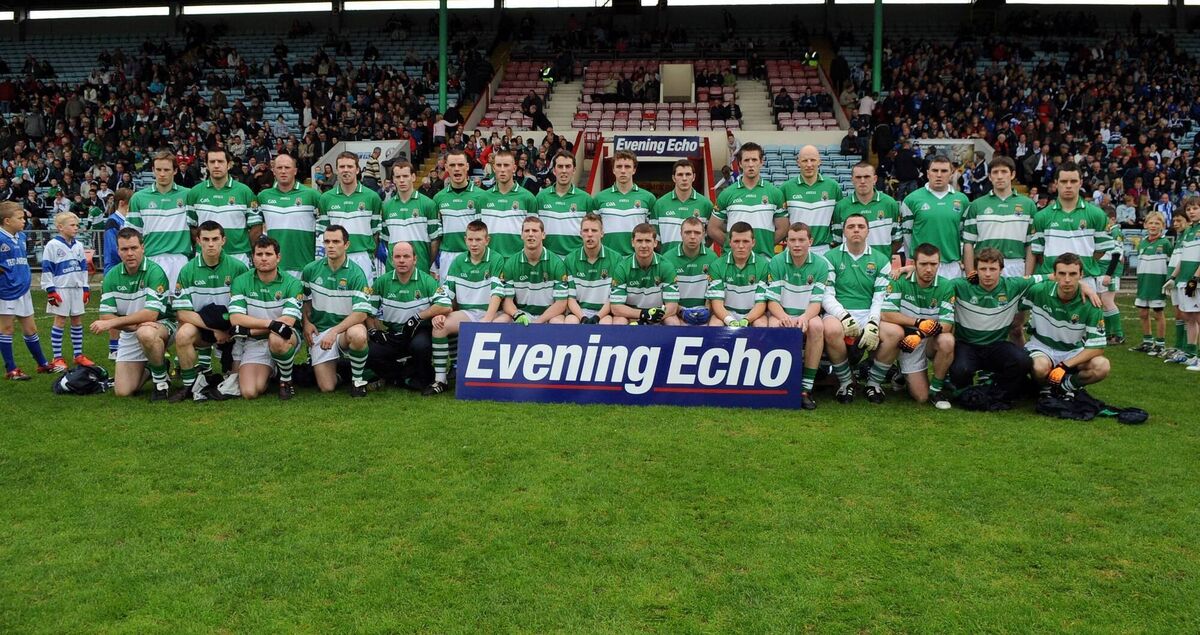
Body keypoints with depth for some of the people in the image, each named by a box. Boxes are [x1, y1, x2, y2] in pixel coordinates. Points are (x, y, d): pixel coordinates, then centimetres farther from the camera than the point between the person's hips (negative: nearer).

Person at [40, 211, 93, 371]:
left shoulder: (78, 246, 10)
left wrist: (86, 289, 12)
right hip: (60, 289, -6)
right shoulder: (52, 245, -7)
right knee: (60, 321, -3)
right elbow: (46, 269, -9)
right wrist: (50, 290, -13)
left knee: (77, 321, 9)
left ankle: (79, 355, 17)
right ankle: (56, 358, 2)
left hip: (77, 288, 6)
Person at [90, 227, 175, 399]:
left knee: (145, 333, -41)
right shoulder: (111, 276, -4)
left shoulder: (154, 271, -19)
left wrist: (111, 322, -23)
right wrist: (134, 325, -24)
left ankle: (162, 379, -15)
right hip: (129, 335, 5)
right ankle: (148, 367, 28)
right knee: (122, 391, -4)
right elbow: (106, 316, -6)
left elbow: (151, 314, -26)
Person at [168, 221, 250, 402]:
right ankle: (189, 385, -12)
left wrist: (232, 330, -12)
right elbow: (182, 313, -8)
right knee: (183, 334, -33)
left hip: (232, 327, 0)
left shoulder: (238, 267, -6)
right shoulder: (188, 270, -5)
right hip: (201, 325, 0)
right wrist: (215, 330, -15)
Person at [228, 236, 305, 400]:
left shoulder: (292, 283, -7)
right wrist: (270, 323, -25)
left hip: (286, 339, -2)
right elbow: (235, 318, -12)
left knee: (276, 339, -40)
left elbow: (288, 321, -17)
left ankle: (286, 380, -10)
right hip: (254, 344, 2)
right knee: (249, 392, -17)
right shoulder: (241, 282, -1)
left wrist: (253, 330, -17)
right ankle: (269, 370, 19)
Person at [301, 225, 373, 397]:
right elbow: (304, 298, 17)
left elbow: (361, 313, -20)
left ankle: (357, 379, -13)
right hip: (319, 329, 2)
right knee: (327, 387, -9)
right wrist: (306, 322, 1)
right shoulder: (311, 269, -1)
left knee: (358, 335, -41)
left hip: (346, 327, -2)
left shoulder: (356, 273, -13)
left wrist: (335, 331, -29)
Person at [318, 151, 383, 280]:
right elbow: (322, 231, 10)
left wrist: (371, 254, 2)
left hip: (363, 258, -1)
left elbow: (377, 231, 6)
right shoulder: (326, 198, 7)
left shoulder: (372, 197, 2)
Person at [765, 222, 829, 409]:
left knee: (817, 326, -33)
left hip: (807, 315, 1)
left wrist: (804, 318, -28)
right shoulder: (776, 262, -3)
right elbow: (772, 301, -6)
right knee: (775, 325, -36)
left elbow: (816, 302, -5)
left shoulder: (821, 264, -1)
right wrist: (784, 317, -28)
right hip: (781, 314, -1)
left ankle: (806, 388, -27)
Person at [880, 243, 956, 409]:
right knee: (921, 396, -9)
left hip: (932, 341, 1)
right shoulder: (900, 281, -11)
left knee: (947, 341, -35)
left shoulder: (946, 286, -9)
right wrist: (919, 323, -24)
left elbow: (946, 325, -17)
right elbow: (886, 314, -19)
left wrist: (920, 335, -33)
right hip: (908, 339, -1)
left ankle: (937, 388, -10)